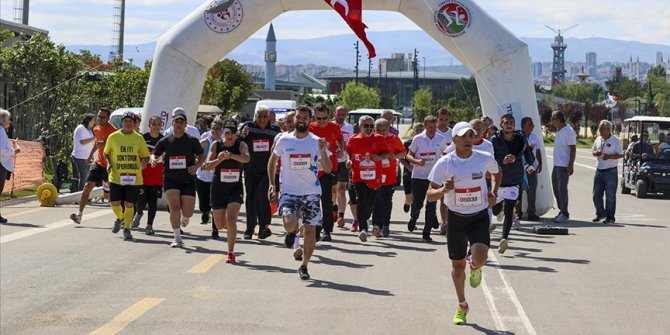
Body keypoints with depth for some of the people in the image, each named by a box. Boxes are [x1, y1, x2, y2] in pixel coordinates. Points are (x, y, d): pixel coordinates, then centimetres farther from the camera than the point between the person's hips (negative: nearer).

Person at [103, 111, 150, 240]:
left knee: (129, 204, -1)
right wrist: (108, 164, -5)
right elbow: (106, 153, 14)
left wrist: (144, 162, -15)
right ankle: (120, 218, 30)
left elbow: (145, 156, 7)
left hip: (134, 178, 0)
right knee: (114, 203, -2)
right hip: (116, 176, 1)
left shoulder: (139, 138, 2)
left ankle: (127, 229, 14)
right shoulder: (113, 137, 2)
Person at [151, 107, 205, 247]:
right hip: (170, 179, 0)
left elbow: (202, 156, 8)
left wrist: (196, 166, -11)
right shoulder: (165, 141, 4)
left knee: (188, 212, -4)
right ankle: (177, 239, -2)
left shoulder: (192, 140, 1)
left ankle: (184, 218, 36)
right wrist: (153, 159, -14)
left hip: (188, 180, 0)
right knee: (174, 208, -14)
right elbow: (154, 154, 10)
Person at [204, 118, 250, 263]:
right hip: (218, 187, 2)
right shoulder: (216, 145, -4)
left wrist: (230, 155, -46)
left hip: (235, 188, -2)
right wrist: (219, 159, -31)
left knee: (231, 220, -17)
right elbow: (208, 165, -11)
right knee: (220, 225, 9)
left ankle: (231, 252, -5)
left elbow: (246, 158, -29)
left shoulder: (241, 145, -7)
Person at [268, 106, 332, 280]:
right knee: (290, 224, -24)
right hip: (289, 191, -1)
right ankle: (292, 233, 14)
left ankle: (304, 266, 20)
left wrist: (322, 151, -22)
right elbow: (272, 161, 14)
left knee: (310, 230, 3)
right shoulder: (284, 140, -1)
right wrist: (272, 184, 6)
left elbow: (328, 169, -5)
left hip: (311, 193, 1)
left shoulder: (317, 142, -2)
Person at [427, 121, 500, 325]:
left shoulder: (485, 159, -8)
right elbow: (430, 196, -9)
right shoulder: (444, 163, -11)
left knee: (479, 258, -22)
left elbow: (496, 173, 17)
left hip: (480, 217, 0)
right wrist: (443, 190, -30)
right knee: (458, 265, 10)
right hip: (456, 218, 0)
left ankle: (475, 269, 18)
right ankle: (462, 306, 32)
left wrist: (493, 192, 0)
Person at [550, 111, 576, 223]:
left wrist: (571, 165, -21)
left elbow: (573, 149, -16)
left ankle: (564, 214, -5)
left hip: (564, 166, -9)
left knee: (562, 189, -8)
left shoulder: (569, 131, -13)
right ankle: (562, 211, 21)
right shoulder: (559, 131, 14)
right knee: (556, 188, 12)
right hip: (556, 164, 9)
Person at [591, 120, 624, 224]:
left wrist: (610, 156, -22)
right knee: (596, 195, 8)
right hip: (599, 170, 6)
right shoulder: (598, 140, 10)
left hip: (611, 171, -6)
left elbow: (620, 155, -7)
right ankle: (600, 213, 26)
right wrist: (596, 153, -3)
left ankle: (610, 217, 5)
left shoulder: (615, 140, -7)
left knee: (610, 196, -2)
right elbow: (593, 151, 21)